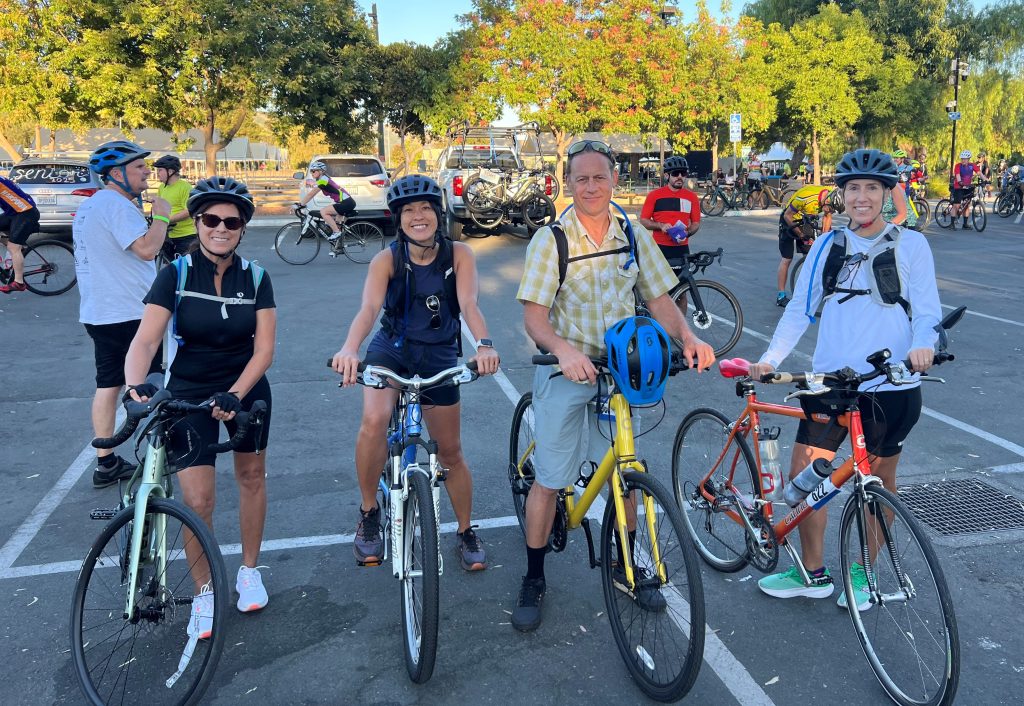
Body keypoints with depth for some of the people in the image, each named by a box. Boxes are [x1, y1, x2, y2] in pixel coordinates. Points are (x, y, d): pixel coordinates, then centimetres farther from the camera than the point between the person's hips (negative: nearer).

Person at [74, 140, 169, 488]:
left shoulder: (88, 205, 16)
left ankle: (106, 463, 16)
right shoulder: (117, 204, -16)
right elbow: (146, 248, -28)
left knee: (107, 386, 11)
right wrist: (162, 215, -13)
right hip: (130, 315, -9)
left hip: (98, 312, 9)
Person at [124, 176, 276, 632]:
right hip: (188, 393, -2)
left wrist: (233, 395, -24)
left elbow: (264, 349, -11)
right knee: (197, 498, -7)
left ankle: (249, 571, 33)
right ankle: (203, 592, 14)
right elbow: (145, 340, -21)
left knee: (251, 476, 12)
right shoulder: (175, 275, -13)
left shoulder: (255, 278, -9)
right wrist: (136, 385, -39)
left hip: (245, 389, 2)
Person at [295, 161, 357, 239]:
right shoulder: (324, 179, 18)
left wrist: (300, 204, -2)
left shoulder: (323, 180, -11)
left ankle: (336, 232, -11)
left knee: (323, 212, -14)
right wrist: (301, 203, 22)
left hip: (347, 203, -10)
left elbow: (311, 194, -9)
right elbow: (311, 194, 25)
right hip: (348, 202, 10)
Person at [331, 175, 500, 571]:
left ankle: (466, 533, 29)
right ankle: (368, 514, -7)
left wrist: (484, 344, -46)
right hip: (391, 350, -1)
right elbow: (369, 308, -30)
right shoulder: (387, 260, -14)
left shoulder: (458, 255, -11)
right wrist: (349, 348, -50)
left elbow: (469, 304, -25)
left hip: (439, 357, 1)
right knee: (374, 420, -30)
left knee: (450, 451, 8)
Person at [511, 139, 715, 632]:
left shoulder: (634, 237, 2)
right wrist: (564, 351, -36)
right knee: (550, 479, 0)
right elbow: (534, 315, -16)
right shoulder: (550, 240, -10)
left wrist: (688, 338, -16)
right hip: (565, 370, -3)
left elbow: (659, 299, 4)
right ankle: (533, 580, 18)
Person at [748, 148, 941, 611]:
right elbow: (800, 310, 5)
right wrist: (770, 358, -7)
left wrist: (922, 345, -25)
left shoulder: (910, 245, -1)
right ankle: (813, 574, 21)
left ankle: (861, 573, 31)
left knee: (878, 483, 11)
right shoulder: (826, 247, 7)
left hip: (890, 386, -2)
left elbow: (927, 311, -2)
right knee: (803, 476, 3)